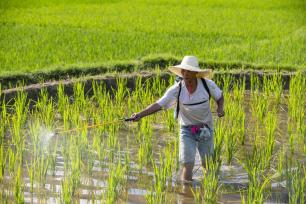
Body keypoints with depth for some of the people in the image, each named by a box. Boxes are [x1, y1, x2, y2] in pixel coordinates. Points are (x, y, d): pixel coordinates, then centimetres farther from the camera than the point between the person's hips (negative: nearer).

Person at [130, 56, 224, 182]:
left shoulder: (207, 84, -11)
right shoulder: (176, 89, -14)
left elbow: (219, 97, 9)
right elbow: (158, 105, -21)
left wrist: (220, 108, -13)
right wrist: (140, 115, -34)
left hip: (205, 130, 1)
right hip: (187, 130, -1)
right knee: (187, 164, -10)